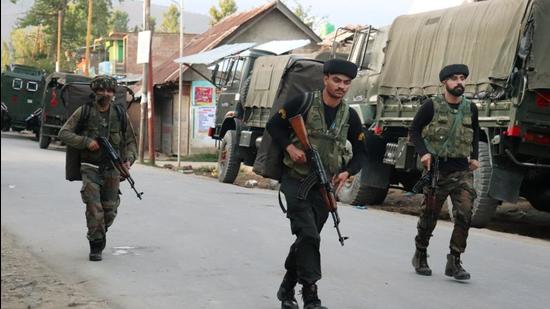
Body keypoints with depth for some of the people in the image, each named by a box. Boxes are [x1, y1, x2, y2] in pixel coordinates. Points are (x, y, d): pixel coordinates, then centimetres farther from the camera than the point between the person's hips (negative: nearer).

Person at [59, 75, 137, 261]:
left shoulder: (120, 114, 5)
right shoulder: (84, 112, -3)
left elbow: (130, 141, 12)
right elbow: (64, 134, -4)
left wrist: (129, 159, -6)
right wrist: (86, 142, -16)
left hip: (112, 170, 3)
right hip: (90, 168, -3)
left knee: (110, 211, 8)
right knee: (94, 208, -11)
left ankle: (100, 231, 38)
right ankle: (96, 246, 3)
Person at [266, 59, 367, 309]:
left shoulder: (350, 116, 4)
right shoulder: (304, 102, -8)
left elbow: (360, 152, 12)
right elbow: (273, 125, 0)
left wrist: (346, 172, -7)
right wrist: (290, 147, -16)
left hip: (324, 187, 4)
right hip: (295, 180, -4)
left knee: (306, 239, 11)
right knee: (309, 235, -16)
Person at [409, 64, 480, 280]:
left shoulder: (470, 108, 9)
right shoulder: (431, 106, -3)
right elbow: (414, 130, 2)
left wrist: (474, 156, 15)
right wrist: (423, 153, -11)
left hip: (462, 171, 3)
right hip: (436, 170, -3)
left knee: (465, 214, -11)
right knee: (429, 216, 7)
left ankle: (454, 262, -3)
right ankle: (420, 256, 27)